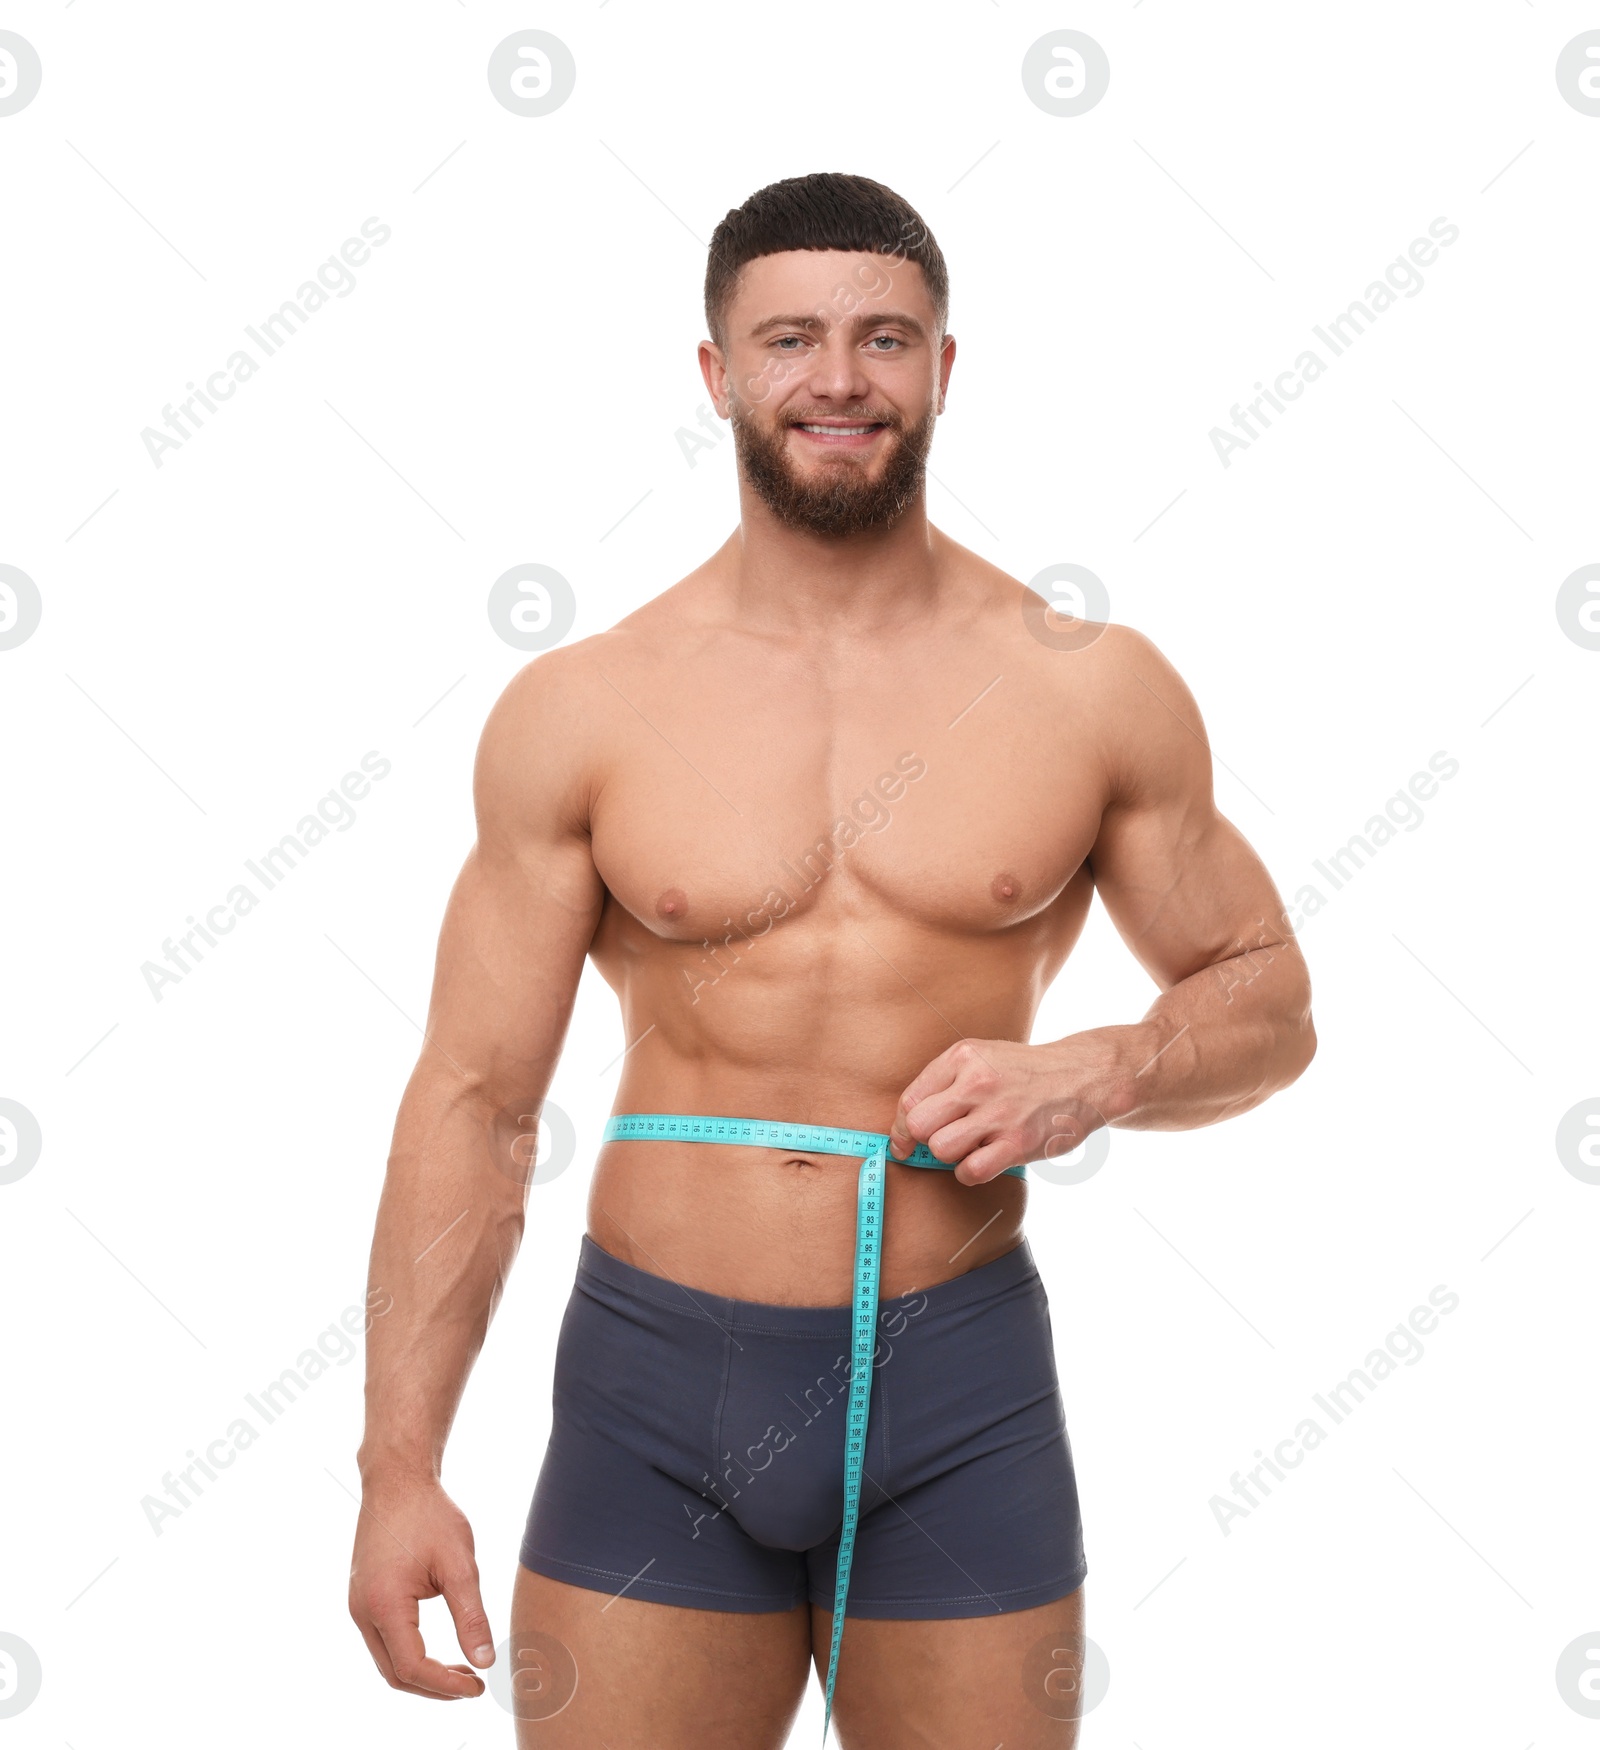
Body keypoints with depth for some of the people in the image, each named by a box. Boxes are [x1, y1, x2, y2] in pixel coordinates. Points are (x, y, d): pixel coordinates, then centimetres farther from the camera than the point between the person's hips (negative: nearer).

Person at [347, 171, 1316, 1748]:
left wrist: (1094, 1075, -11)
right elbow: (473, 1097, 0)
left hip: (959, 1384, 1)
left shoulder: (1092, 693, 0)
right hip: (655, 1387, 0)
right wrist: (399, 1468, -3)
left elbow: (1269, 1000, 10)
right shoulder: (576, 714, -2)